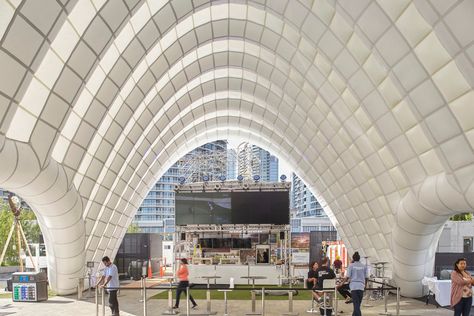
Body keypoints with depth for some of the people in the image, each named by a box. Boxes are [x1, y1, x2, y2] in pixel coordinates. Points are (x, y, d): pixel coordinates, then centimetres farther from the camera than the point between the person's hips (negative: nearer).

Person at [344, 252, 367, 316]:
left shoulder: (351, 265, 0)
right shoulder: (364, 266, 9)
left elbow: (347, 277, -4)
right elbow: (366, 277, 10)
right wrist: (365, 285, 26)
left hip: (354, 286, -3)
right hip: (361, 286, 3)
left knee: (356, 304, -5)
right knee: (357, 304, 12)